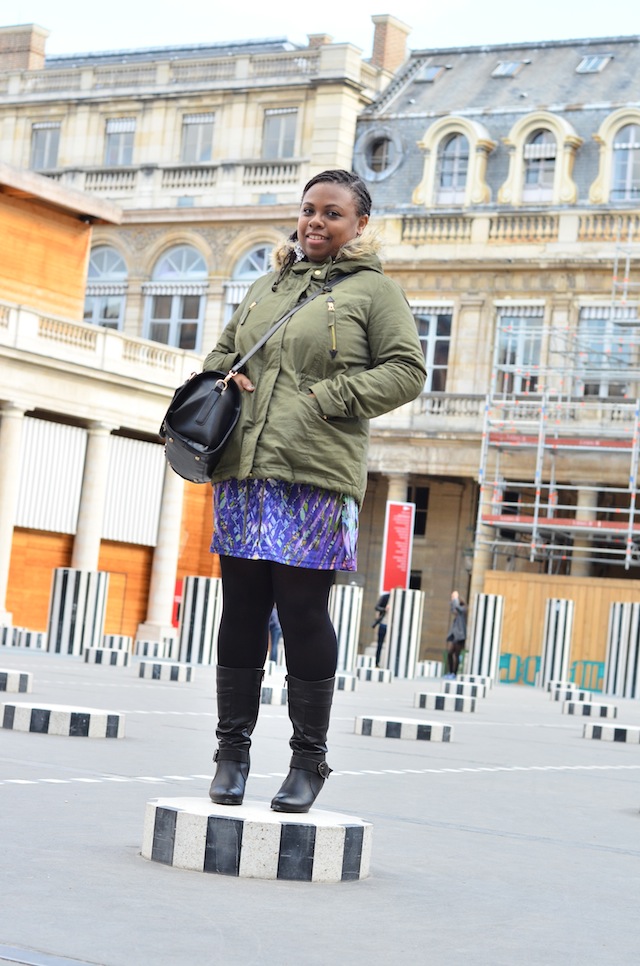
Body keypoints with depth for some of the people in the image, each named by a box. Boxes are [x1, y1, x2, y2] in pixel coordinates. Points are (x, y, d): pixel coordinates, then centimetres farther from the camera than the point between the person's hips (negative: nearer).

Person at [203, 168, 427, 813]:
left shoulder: (373, 290, 5)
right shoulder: (267, 287, 21)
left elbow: (407, 371, -2)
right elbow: (222, 352, 30)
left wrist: (328, 398, -10)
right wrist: (226, 378, 6)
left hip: (316, 477, -5)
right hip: (244, 473, 5)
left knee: (302, 611, -5)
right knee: (241, 609, 5)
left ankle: (308, 759, 7)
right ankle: (232, 748, 15)